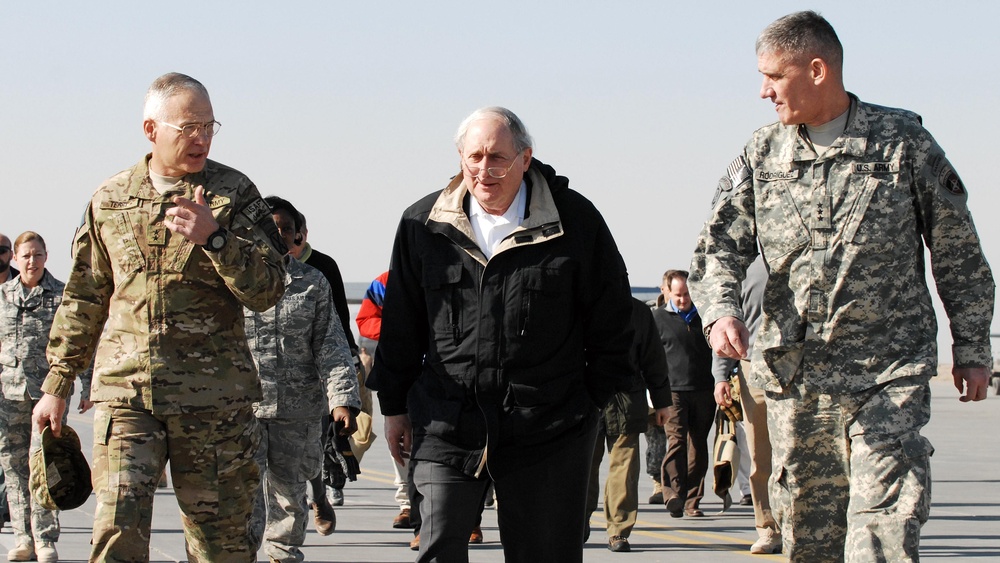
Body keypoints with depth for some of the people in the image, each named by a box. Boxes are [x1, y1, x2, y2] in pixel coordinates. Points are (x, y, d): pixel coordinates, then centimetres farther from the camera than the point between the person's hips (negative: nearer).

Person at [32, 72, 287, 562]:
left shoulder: (234, 196, 4)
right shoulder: (109, 200, 10)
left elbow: (267, 291, -4)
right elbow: (83, 299, 18)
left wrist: (214, 237, -18)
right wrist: (57, 385, 17)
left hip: (213, 397, -1)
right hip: (124, 390, 1)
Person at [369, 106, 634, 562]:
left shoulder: (575, 221, -2)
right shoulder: (423, 224, 4)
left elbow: (611, 318, 6)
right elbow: (401, 326, 13)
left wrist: (593, 398, 5)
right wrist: (394, 405, 13)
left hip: (547, 428, -1)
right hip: (447, 422, 1)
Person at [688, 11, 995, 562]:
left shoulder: (903, 141, 1)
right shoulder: (761, 155, 9)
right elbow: (719, 246, 4)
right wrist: (721, 309, -18)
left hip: (889, 372, -4)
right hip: (792, 373, 4)